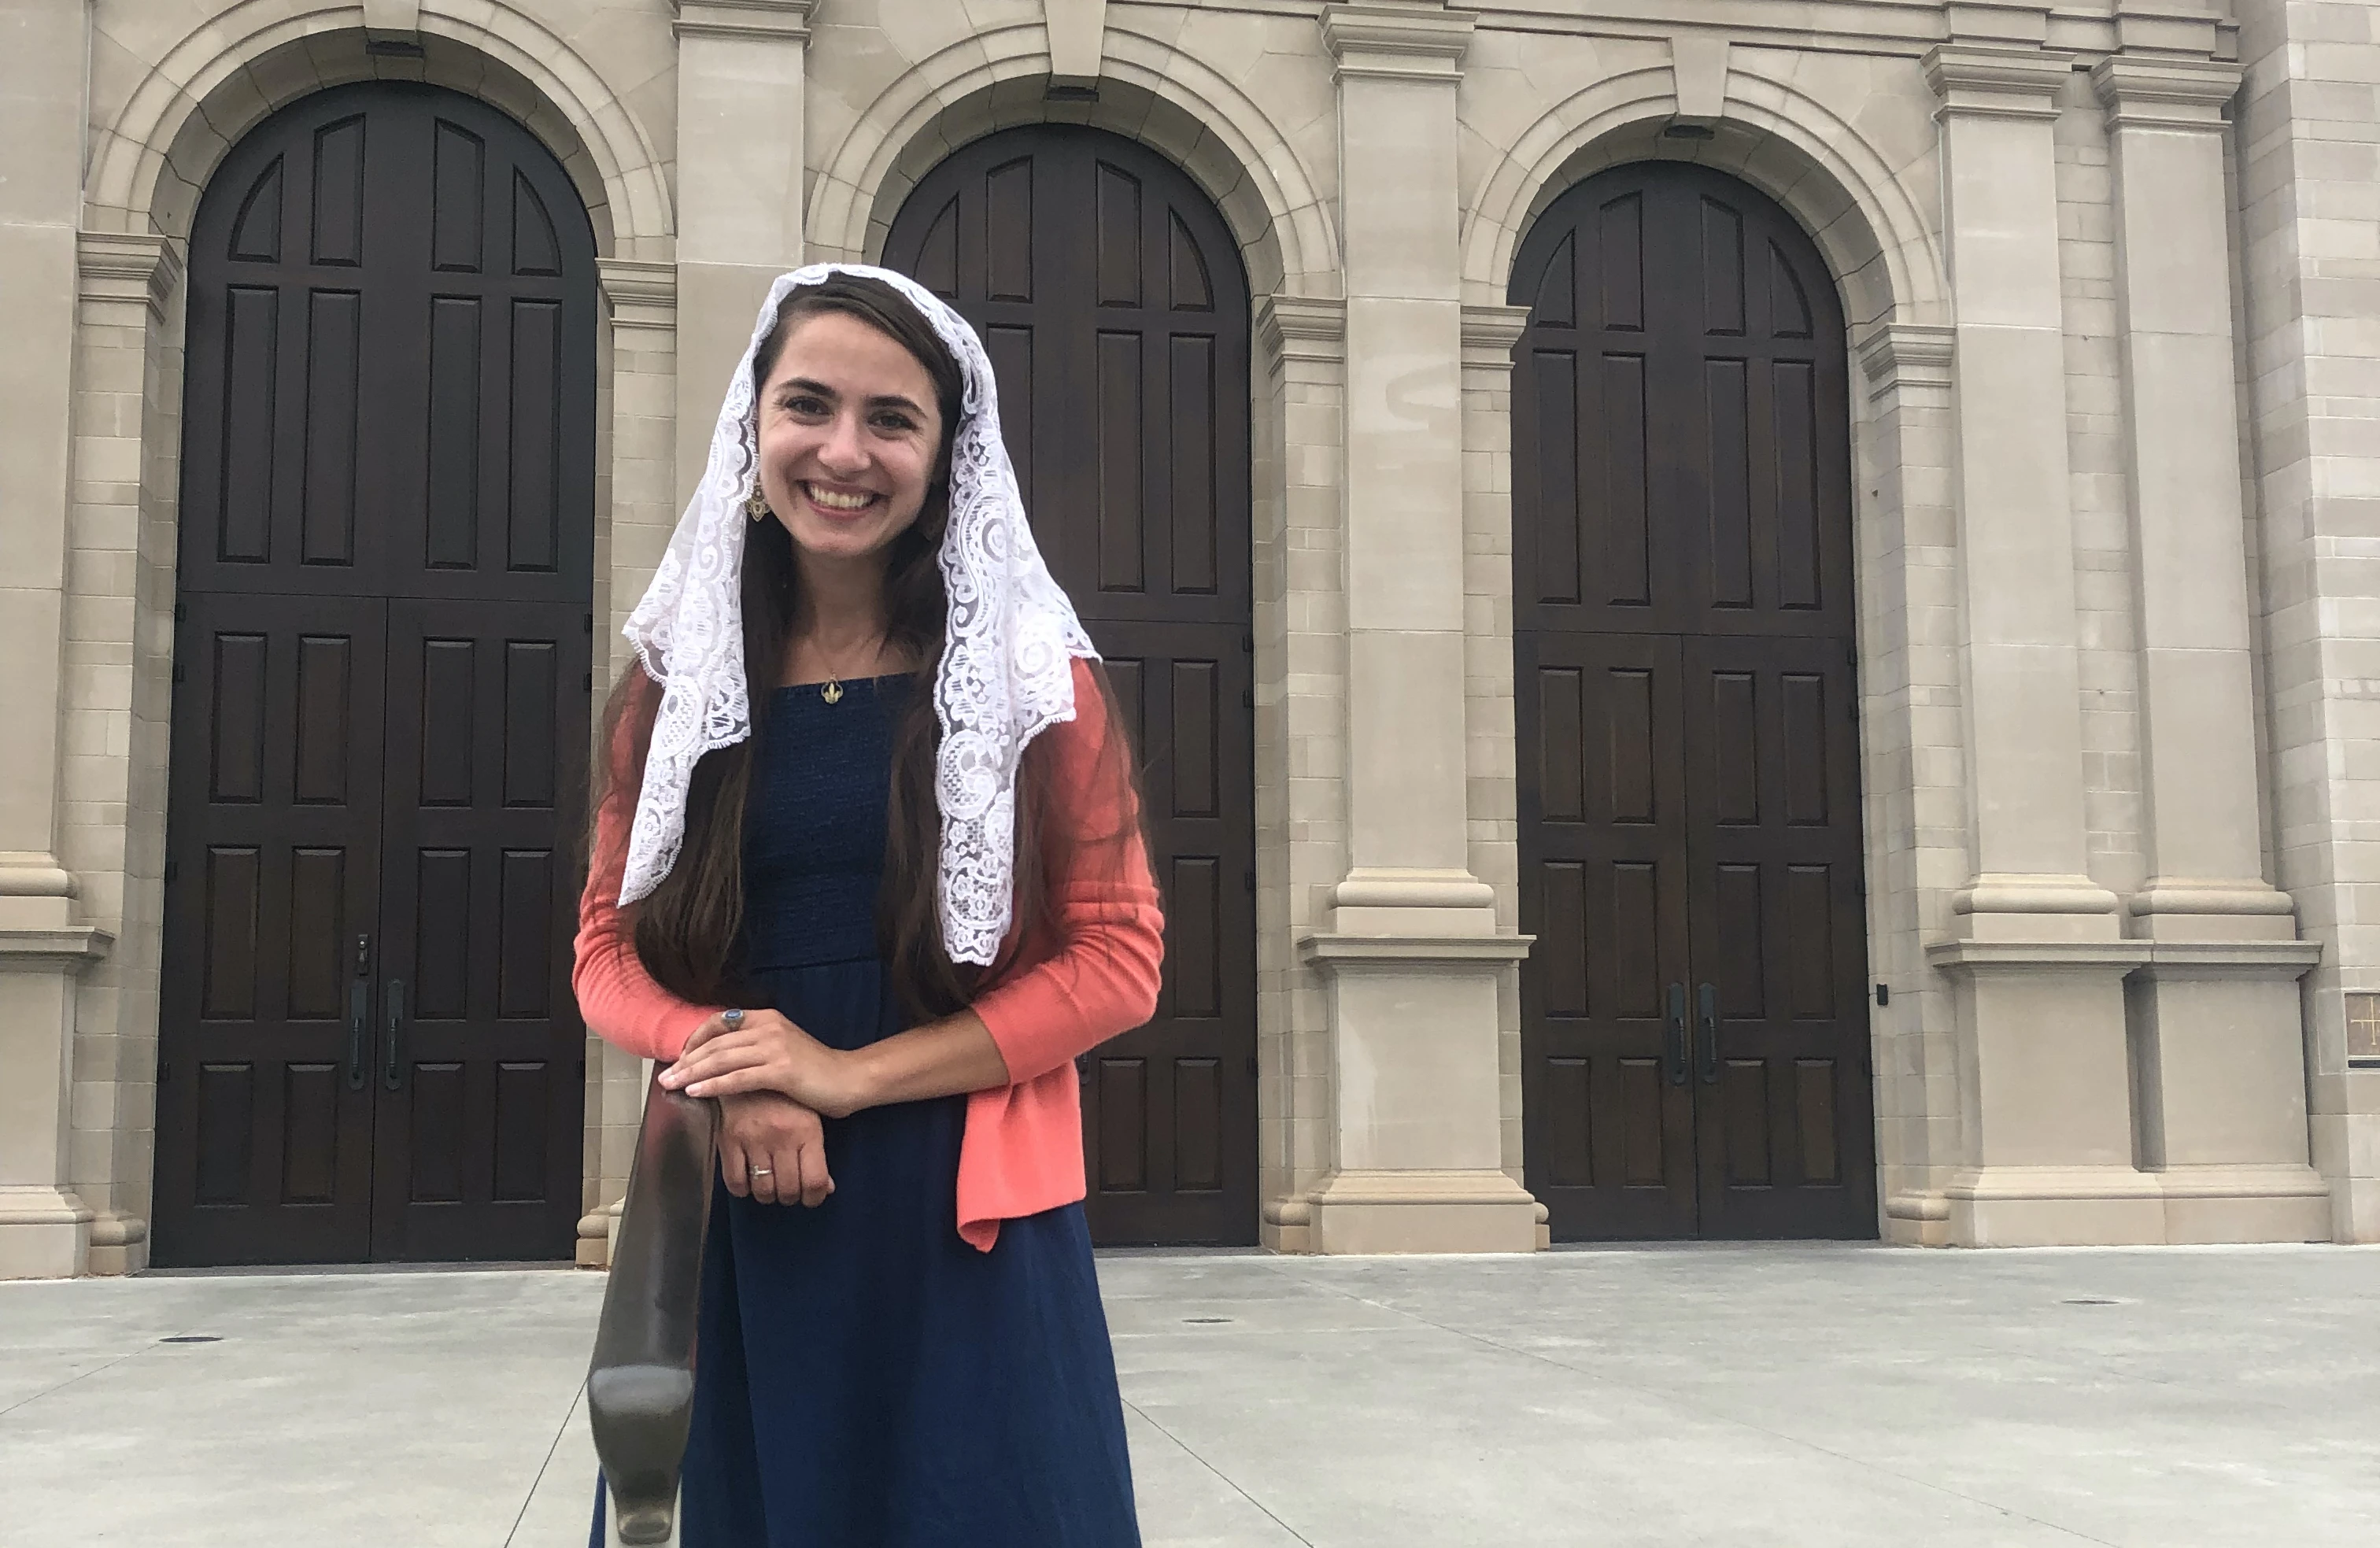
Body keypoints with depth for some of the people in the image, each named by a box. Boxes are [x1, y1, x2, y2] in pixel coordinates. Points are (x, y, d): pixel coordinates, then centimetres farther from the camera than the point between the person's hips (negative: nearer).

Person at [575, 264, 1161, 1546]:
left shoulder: (1033, 675, -3)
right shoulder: (679, 680, 6)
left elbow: (1119, 956, -6)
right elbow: (609, 949, 9)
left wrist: (852, 1075, -14)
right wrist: (733, 1071, -13)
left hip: (968, 1228, -2)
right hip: (730, 1221, 3)